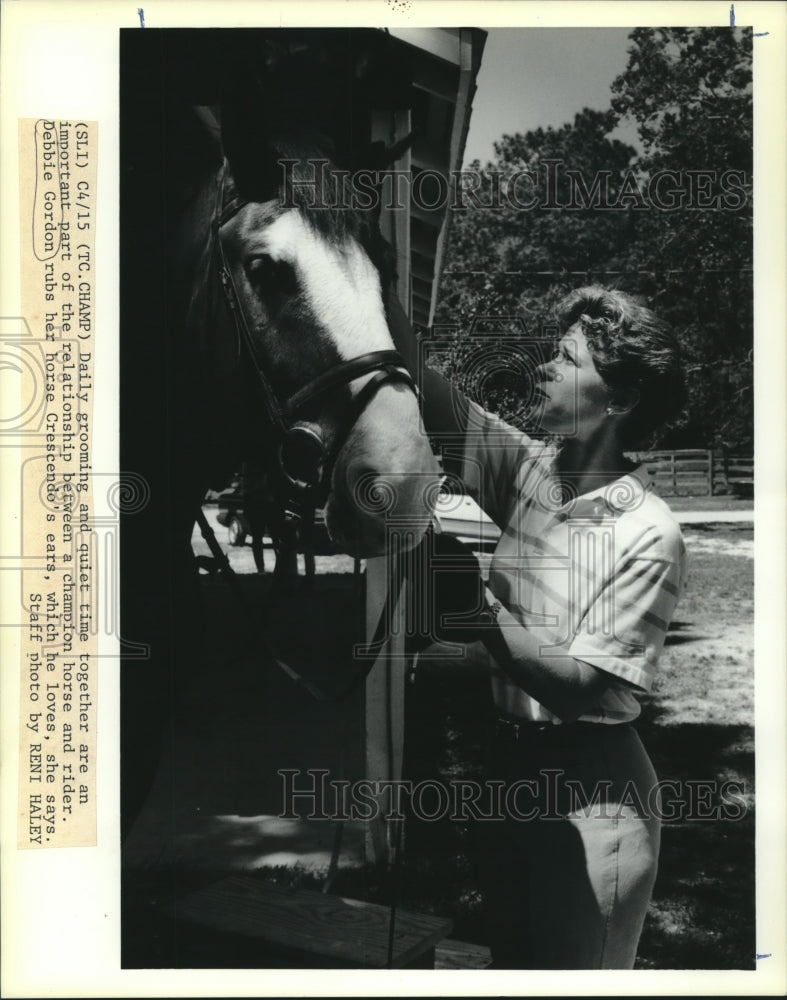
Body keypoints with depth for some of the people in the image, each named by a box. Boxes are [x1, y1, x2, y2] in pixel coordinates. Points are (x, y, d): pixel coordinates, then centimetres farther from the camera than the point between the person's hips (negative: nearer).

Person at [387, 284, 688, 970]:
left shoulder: (650, 535, -18)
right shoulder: (528, 472, -1)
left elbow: (590, 692, -20)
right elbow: (424, 386, -7)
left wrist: (491, 626, -32)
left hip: (592, 784, -6)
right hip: (508, 762, 6)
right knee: (510, 961, 23)